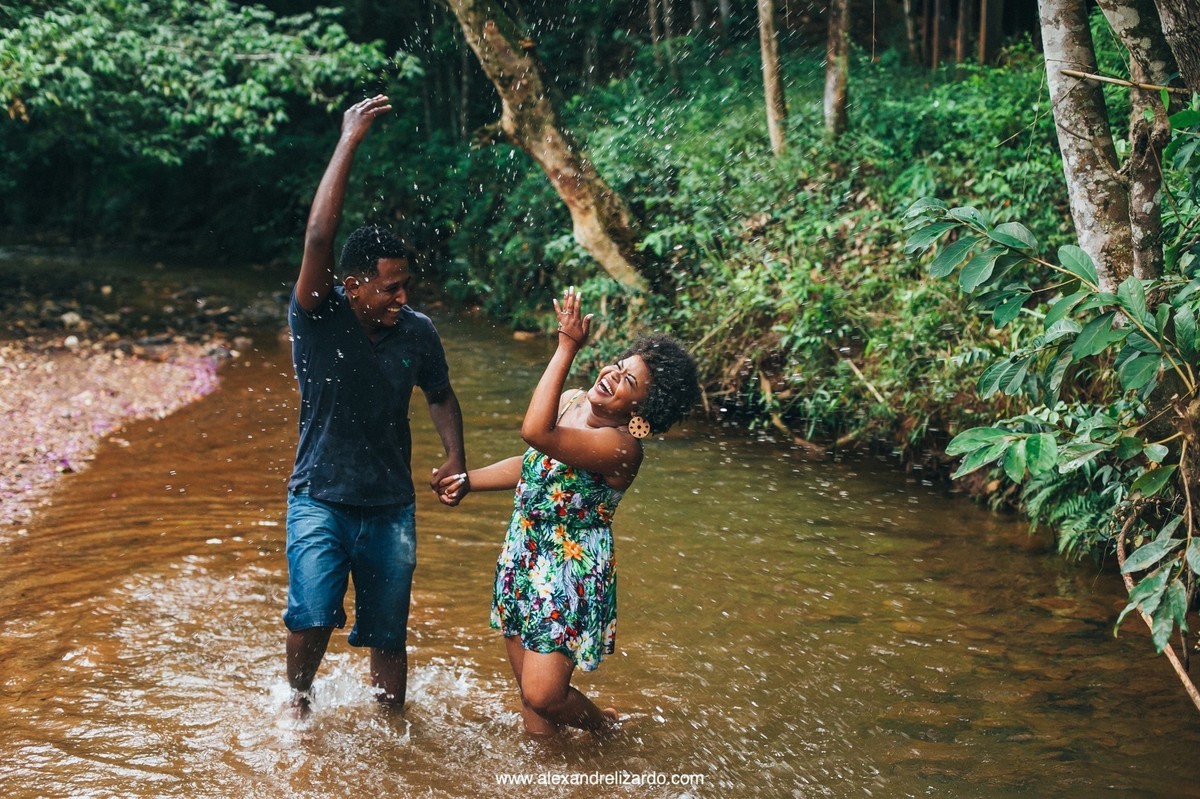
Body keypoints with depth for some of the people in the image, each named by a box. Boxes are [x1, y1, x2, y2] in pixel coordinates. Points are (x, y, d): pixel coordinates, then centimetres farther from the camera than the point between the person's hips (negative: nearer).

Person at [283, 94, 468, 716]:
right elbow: (318, 238, -32)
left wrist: (456, 458, -3)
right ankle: (298, 700, 14)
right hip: (321, 500, -3)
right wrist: (349, 141, -32)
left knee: (388, 638, 8)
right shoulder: (319, 319, -15)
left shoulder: (417, 332, -5)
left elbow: (440, 395, 14)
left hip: (391, 506, 3)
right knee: (314, 618, -17)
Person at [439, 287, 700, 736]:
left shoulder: (620, 447, -26)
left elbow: (535, 433, -40)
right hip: (522, 562, 8)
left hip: (570, 576, -8)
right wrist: (469, 481, 13)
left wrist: (567, 348, -38)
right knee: (529, 692, 13)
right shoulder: (570, 403, 1)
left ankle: (606, 727, 23)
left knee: (543, 696, -8)